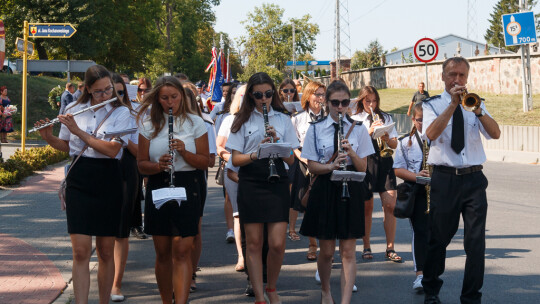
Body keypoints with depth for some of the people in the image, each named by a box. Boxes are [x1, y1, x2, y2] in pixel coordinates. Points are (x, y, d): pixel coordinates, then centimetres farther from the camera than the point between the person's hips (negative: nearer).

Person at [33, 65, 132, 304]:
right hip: (78, 182, 1)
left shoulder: (120, 112, -2)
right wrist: (48, 137, -4)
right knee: (81, 251, -6)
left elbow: (112, 150, -15)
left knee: (105, 252, 6)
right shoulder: (74, 110, 6)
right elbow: (66, 146, 17)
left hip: (108, 183, -1)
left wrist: (78, 131, -17)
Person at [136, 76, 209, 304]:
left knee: (182, 251, -10)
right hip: (157, 188, 2)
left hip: (187, 187, -2)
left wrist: (184, 151, -17)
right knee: (162, 253, 8)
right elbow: (141, 164, 4)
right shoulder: (149, 124, 5)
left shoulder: (195, 123, 2)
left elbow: (204, 162, 0)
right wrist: (158, 165, -17)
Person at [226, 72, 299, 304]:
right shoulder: (243, 120, 5)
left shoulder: (283, 119, 8)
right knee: (254, 244, 1)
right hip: (250, 185, 0)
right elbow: (236, 159, 0)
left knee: (277, 244, -7)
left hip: (277, 184, 1)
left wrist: (276, 142, -13)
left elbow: (290, 159, 4)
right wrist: (256, 154, -18)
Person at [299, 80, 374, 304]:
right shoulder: (316, 129, 2)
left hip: (351, 190, 0)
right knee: (327, 251, 8)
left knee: (348, 252, -4)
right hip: (325, 191, 0)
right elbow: (312, 166, -1)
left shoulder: (358, 129, 4)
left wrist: (351, 153, -17)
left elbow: (363, 168, 2)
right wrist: (331, 166, -20)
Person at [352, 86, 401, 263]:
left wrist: (387, 139, -10)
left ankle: (390, 249, -2)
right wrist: (370, 131, -17)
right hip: (365, 162, -2)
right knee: (367, 207, 3)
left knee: (390, 205, -7)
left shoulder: (385, 118, 14)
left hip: (384, 162, 2)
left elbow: (394, 144, 11)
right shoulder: (355, 120, 6)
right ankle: (366, 247, 16)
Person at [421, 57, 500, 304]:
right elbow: (431, 133, -17)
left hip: (474, 179, 2)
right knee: (439, 238, 7)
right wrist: (453, 104, -19)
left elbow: (495, 133, -3)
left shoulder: (475, 103, 12)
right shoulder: (433, 105, 4)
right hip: (445, 179, -2)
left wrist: (477, 110, -18)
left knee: (476, 241, -1)